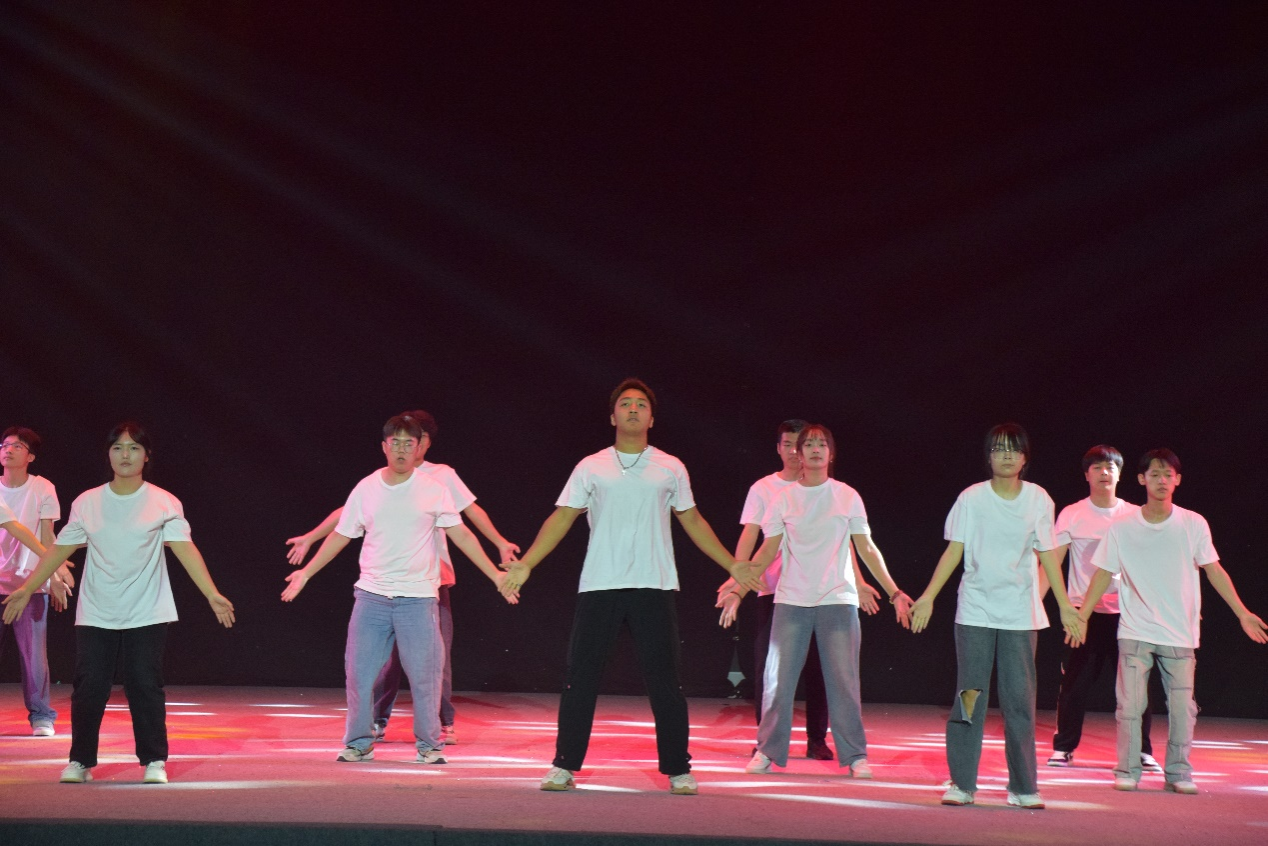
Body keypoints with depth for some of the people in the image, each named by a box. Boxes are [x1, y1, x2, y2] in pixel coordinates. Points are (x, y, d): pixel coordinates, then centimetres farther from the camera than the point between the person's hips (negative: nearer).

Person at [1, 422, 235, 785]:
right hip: (95, 615, 2)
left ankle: (154, 761, 9)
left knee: (145, 686, -3)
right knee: (89, 687, -1)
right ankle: (80, 761, 13)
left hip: (147, 615, -2)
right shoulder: (87, 503, 3)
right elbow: (60, 549, 10)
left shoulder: (164, 503, -2)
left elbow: (185, 549, -10)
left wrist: (212, 594, -21)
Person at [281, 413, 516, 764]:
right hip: (371, 595, 2)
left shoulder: (433, 490, 0)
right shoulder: (366, 489, 5)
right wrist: (306, 573, 16)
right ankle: (359, 743, 13)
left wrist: (495, 574, -5)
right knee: (358, 672, 0)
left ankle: (428, 745, 11)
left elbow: (461, 535, 0)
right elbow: (340, 535, 15)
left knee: (424, 675, -3)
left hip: (418, 597, -2)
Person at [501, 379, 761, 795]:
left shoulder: (671, 468, 10)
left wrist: (733, 565, 13)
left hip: (654, 588, 0)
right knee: (580, 678, 1)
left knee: (664, 682, 0)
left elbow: (692, 522, 17)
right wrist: (525, 564, -2)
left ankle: (678, 770, 9)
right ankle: (565, 765, 11)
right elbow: (561, 519, 6)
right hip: (598, 587, 0)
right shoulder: (590, 467, 7)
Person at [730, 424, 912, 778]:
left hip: (838, 600, -1)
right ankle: (767, 751, 12)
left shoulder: (847, 496, 4)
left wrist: (894, 592, 1)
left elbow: (867, 549, 6)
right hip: (791, 601, 1)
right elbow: (769, 550, 7)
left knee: (843, 681, -3)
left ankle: (855, 755, 7)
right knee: (778, 679, 0)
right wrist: (740, 586, -2)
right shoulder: (783, 498, 6)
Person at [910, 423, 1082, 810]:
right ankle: (962, 784, 5)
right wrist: (928, 597, -8)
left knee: (1019, 699, 0)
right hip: (975, 612, -1)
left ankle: (1024, 787, 8)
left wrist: (1065, 606, 6)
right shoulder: (972, 498, -2)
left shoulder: (1038, 499, 2)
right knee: (970, 696, -2)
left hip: (1020, 614, 1)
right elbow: (954, 552, 0)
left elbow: (1048, 556, 8)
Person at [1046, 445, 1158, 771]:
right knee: (1075, 683, 0)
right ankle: (1063, 748, 13)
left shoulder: (1134, 515, 6)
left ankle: (1142, 752, 10)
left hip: (1125, 611, 1)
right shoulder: (1072, 515, 2)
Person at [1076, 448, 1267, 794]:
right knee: (1130, 704, -4)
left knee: (1182, 706, 0)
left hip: (1180, 635, 0)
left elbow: (1214, 571, 5)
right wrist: (1081, 617, 1)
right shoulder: (1122, 528, -1)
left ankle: (1179, 773, 13)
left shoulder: (1193, 524, 0)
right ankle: (1127, 771, 8)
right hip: (1135, 632, 0)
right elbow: (1104, 574, 5)